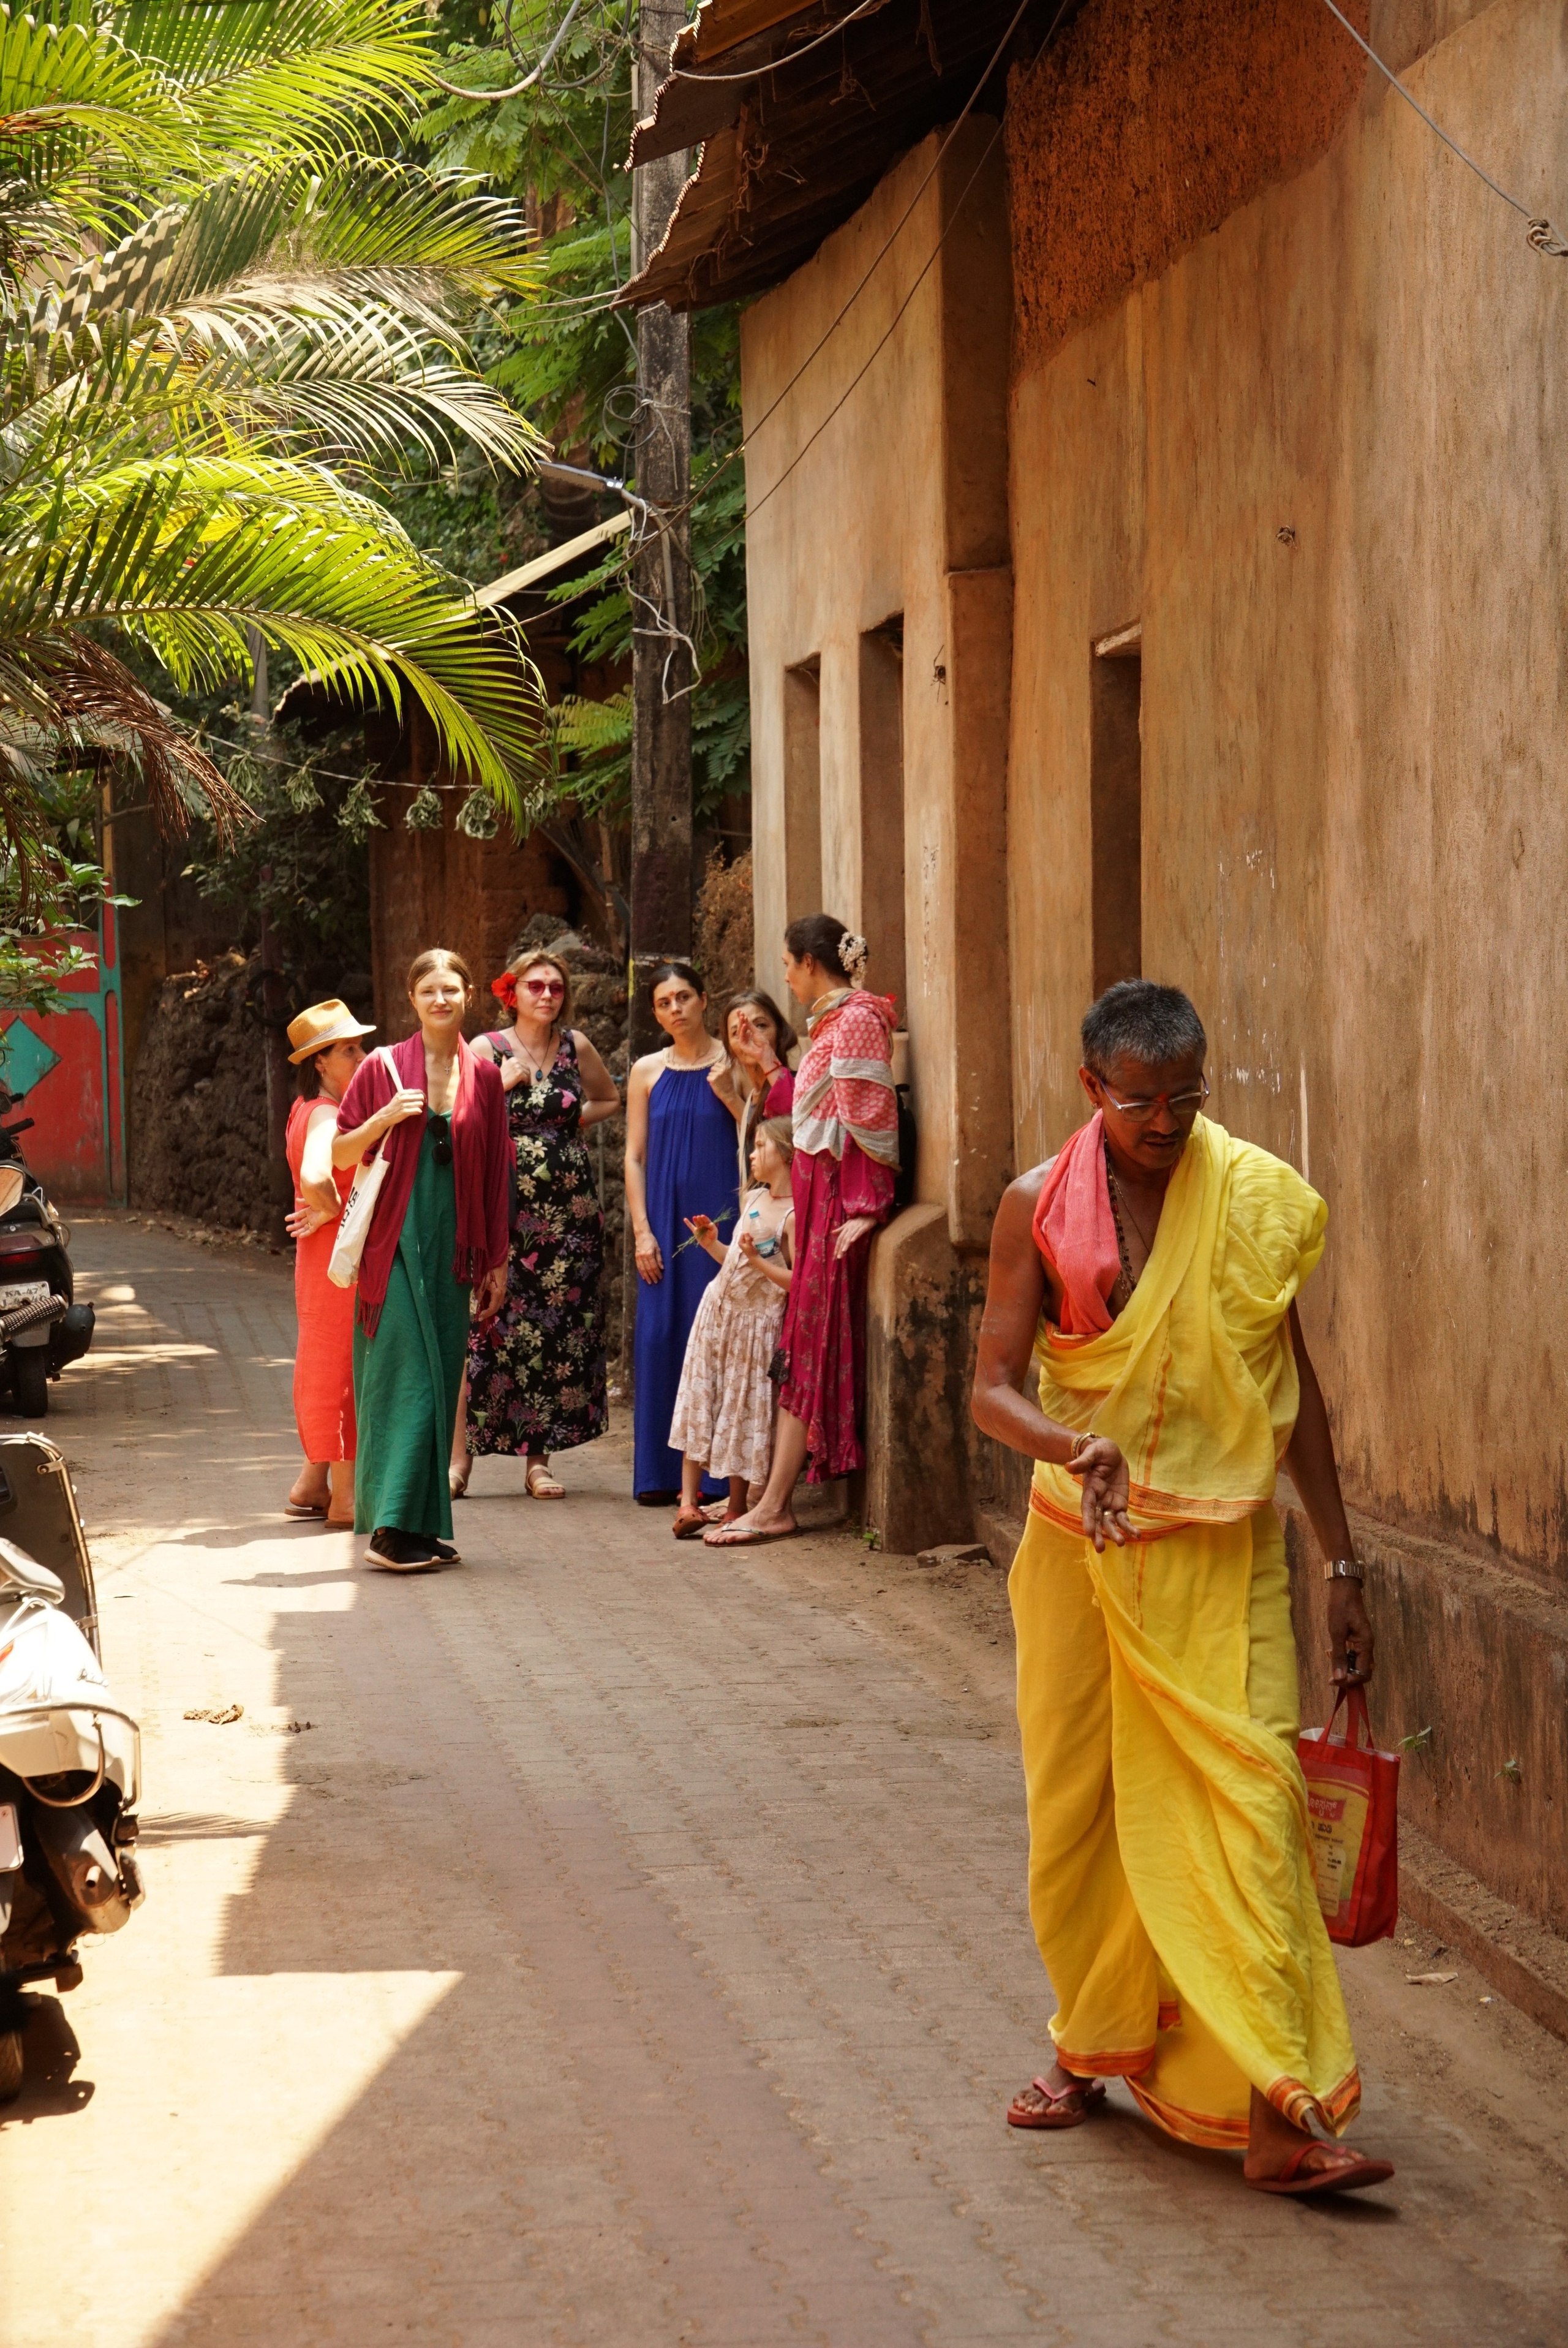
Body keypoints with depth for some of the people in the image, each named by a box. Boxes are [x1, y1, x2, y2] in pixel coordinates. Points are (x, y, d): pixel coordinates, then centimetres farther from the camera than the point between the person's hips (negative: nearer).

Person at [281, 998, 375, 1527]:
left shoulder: (311, 1110, 12)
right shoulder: (326, 1115, -19)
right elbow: (315, 1176, -36)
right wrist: (331, 1211, -18)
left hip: (323, 1256, 10)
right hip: (341, 1254, -10)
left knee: (325, 1370, 16)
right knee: (342, 1368, -4)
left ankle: (313, 1484, 23)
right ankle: (344, 1498, 1)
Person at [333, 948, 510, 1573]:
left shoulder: (483, 1076, 8)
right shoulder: (385, 1068, 0)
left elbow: (494, 1176, 10)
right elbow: (339, 1153, 3)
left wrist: (496, 1261, 8)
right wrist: (384, 1118, -15)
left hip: (452, 1247, 3)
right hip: (396, 1241, -3)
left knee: (440, 1381, 5)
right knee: (404, 1378, -9)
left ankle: (424, 1526, 11)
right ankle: (391, 1527, -9)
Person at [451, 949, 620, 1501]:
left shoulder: (576, 1047, 9)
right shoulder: (486, 1050, 0)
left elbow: (610, 1099, 26)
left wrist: (578, 1119, 7)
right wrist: (501, 1084, -13)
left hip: (567, 1208, 3)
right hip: (502, 1206, -3)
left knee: (558, 1331, 2)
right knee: (484, 1326, -11)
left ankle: (538, 1459, 8)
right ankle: (460, 1456, -5)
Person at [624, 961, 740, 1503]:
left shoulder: (732, 1065, 2)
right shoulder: (647, 1071, 9)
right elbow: (634, 1157, 8)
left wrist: (728, 1095, -14)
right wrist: (642, 1232, -1)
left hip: (720, 1215, -2)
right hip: (664, 1219, 2)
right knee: (659, 1335, -1)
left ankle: (712, 1472, 0)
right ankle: (661, 1472, 5)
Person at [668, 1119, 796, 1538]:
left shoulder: (795, 1215, -16)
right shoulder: (753, 1199, 9)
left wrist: (758, 1262, -27)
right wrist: (712, 1244, 6)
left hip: (755, 1326, -8)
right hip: (718, 1311, 8)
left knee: (742, 1413, 1)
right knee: (701, 1405, 5)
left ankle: (737, 1507, 13)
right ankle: (688, 1502, 6)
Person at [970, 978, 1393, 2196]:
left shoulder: (1258, 1201, -2)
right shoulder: (1040, 1209, -2)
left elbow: (1296, 1395, 5)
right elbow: (994, 1387, -5)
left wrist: (1344, 1566, 5)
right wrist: (1074, 1446, -27)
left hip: (1222, 1557, -1)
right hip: (1083, 1547, 1)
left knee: (1248, 1799, -11)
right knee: (1078, 1808, 9)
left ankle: (1279, 2115, -15)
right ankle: (1091, 2049, 30)